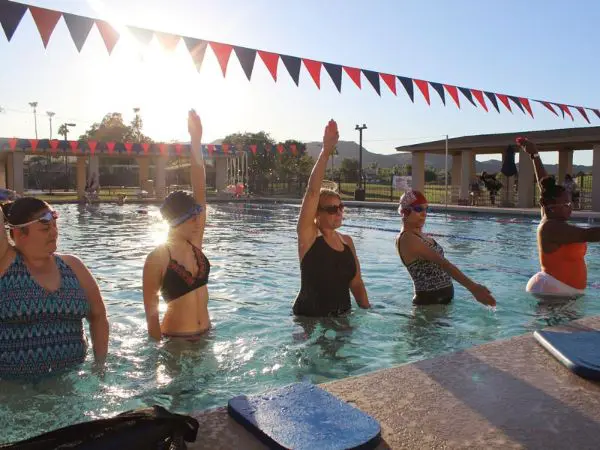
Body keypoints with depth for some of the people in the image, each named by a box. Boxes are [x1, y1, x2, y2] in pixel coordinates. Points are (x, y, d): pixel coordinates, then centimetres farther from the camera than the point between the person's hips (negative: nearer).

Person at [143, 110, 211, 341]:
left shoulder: (194, 243, -2)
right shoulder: (158, 257, -17)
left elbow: (200, 191, -8)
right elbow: (151, 309, -12)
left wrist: (196, 140, -12)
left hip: (205, 333, 6)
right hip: (176, 338, -5)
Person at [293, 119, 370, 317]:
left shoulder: (347, 241, 7)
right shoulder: (308, 235, -8)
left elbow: (356, 283, 14)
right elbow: (312, 191, -19)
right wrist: (326, 152, -24)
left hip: (342, 318, 5)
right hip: (309, 319, -5)